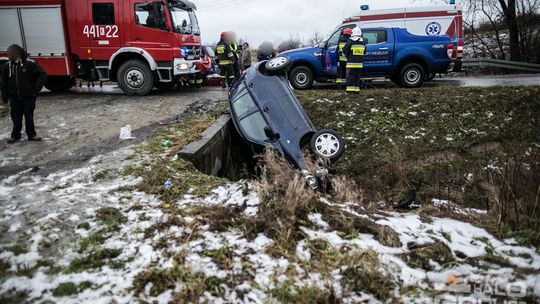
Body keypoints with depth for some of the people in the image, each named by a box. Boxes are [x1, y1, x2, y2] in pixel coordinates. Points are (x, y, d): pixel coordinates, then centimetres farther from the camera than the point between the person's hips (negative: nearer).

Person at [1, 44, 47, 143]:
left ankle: (31, 134, 18)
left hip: (28, 97, -3)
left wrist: (35, 90, -9)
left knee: (29, 116, 6)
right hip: (14, 98, 3)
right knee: (16, 117, 8)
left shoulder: (29, 64, -11)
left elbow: (42, 74, -8)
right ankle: (15, 135, 20)